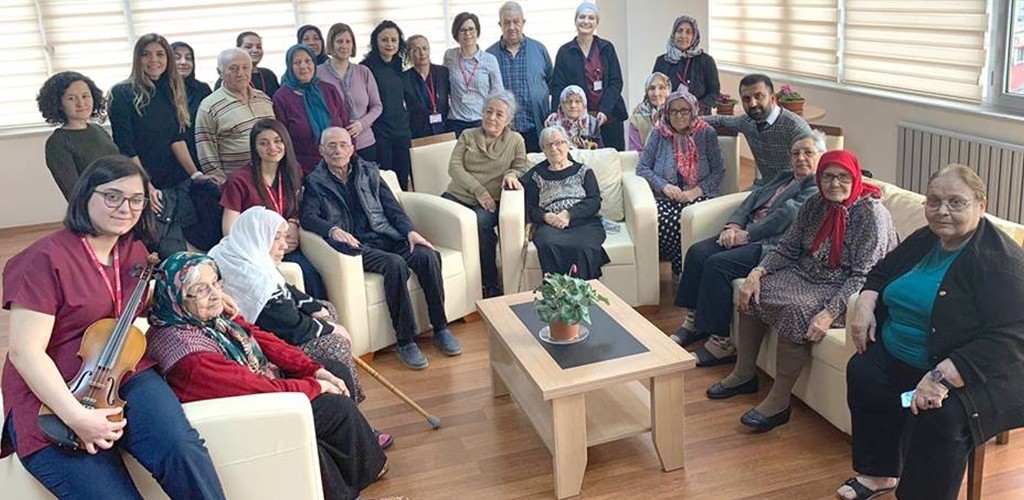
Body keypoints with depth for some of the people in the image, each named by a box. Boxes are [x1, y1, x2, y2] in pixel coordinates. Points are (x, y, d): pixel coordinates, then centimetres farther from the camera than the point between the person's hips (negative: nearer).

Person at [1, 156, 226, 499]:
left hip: (125, 375, 5)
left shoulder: (134, 251, 8)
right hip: (51, 400, -5)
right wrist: (76, 416, -26)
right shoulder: (45, 259, -13)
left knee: (181, 448, -24)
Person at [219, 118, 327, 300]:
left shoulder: (293, 173, 10)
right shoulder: (239, 181, -5)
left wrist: (293, 223, 1)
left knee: (311, 276, -29)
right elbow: (229, 232, -4)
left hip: (288, 249, 4)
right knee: (309, 275, -30)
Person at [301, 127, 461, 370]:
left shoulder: (368, 171, 19)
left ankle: (441, 328, -13)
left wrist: (410, 231, -5)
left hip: (386, 236, 4)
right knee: (395, 264, -34)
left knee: (427, 255, -25)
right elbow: (308, 217, -6)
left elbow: (392, 206, 12)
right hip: (355, 245, -4)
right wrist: (332, 230, -27)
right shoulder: (315, 182, 9)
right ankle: (405, 341, -26)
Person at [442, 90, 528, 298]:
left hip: (490, 201, -1)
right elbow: (454, 167, 3)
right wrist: (478, 190, -9)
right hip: (459, 194, 2)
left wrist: (511, 174, -12)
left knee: (481, 222, -36)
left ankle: (491, 285, -21)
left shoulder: (516, 140, 13)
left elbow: (521, 169, 14)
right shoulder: (468, 136, 14)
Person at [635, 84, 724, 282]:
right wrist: (664, 186, -10)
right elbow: (642, 168, 5)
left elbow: (719, 171, 4)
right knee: (664, 221, -34)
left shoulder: (706, 133, 6)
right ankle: (681, 269, -12)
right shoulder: (659, 133, 9)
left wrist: (697, 190, -11)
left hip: (698, 196, -1)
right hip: (665, 197, 1)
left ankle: (680, 271, -13)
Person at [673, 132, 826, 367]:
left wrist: (746, 234, -15)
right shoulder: (783, 177, 28)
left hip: (772, 245, -9)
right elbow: (752, 199, 18)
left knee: (718, 264, -28)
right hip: (746, 235, 9)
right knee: (697, 252, -14)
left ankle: (721, 342, -20)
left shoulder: (820, 187, -2)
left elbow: (787, 215, -13)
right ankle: (693, 322, -5)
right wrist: (733, 226, -2)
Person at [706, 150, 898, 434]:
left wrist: (830, 313, -33)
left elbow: (863, 276, -23)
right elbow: (787, 249, 7)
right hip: (808, 275, 8)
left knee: (795, 309, -32)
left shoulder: (871, 214, -18)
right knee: (752, 293, -7)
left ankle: (778, 403, -20)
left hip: (844, 292, -8)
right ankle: (743, 375, 7)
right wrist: (757, 272, -12)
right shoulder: (814, 205, 4)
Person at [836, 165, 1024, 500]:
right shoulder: (923, 240, 5)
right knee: (862, 373, -9)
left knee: (941, 415, -32)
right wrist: (865, 304, 0)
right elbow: (881, 272, 23)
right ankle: (880, 473, 9)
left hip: (969, 372, -8)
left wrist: (942, 376, -37)